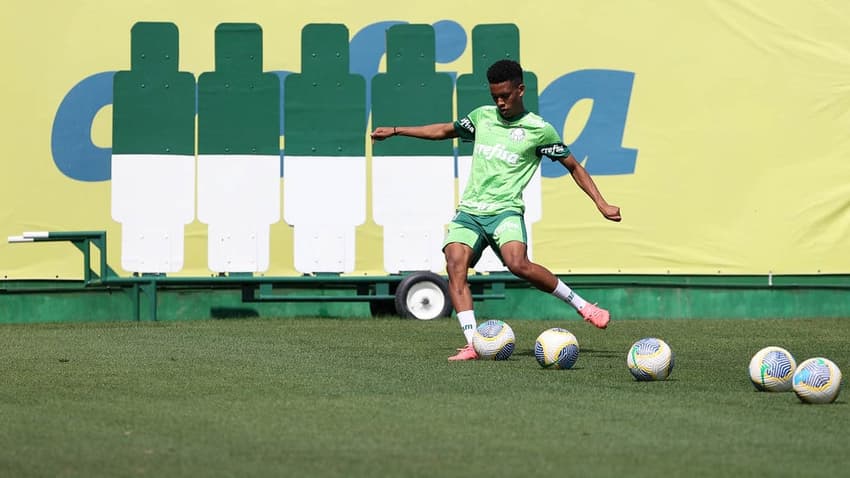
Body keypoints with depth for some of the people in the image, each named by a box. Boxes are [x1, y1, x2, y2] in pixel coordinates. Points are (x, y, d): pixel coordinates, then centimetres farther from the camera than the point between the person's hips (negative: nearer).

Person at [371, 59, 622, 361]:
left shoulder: (539, 130, 2)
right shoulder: (482, 117, 15)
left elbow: (573, 167, 9)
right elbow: (445, 130, 31)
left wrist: (601, 204, 2)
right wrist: (395, 131, 31)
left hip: (505, 210, -4)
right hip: (469, 211, 4)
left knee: (518, 264, -30)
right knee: (455, 266, -21)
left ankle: (583, 307, -12)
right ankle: (473, 344, -26)